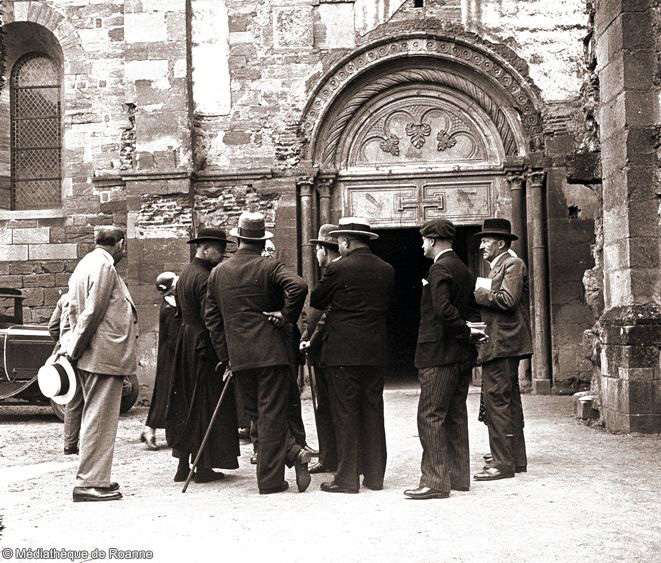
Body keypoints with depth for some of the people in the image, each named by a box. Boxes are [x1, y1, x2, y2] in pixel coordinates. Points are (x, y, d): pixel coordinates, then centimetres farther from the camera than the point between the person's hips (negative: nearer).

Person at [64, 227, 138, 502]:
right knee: (99, 419, -6)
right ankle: (89, 483, -2)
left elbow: (75, 310, 17)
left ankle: (94, 478, 22)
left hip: (94, 355, 10)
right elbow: (92, 312, -19)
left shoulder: (87, 263, 18)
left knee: (96, 418, 15)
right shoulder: (104, 265, -13)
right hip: (105, 355, -10)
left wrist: (73, 348, 13)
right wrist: (74, 350, -12)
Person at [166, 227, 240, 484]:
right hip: (204, 345, -9)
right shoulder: (205, 277, -17)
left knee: (186, 403, 13)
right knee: (205, 402, -2)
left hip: (185, 344, 9)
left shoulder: (184, 274, 13)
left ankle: (183, 465, 19)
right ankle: (203, 467, 4)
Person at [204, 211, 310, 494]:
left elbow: (211, 317, 11)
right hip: (272, 351, -3)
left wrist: (225, 354, 14)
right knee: (272, 415, 0)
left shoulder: (217, 272, 10)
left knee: (256, 413, 14)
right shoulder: (270, 266, -4)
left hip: (239, 355, 3)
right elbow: (298, 286, -22)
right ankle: (270, 479, 0)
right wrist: (287, 316, -8)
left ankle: (292, 451, 3)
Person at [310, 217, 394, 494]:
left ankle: (347, 478, 5)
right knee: (373, 412, 11)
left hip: (343, 352, -5)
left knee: (345, 415, 1)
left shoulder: (338, 269, -11)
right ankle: (375, 475, 17)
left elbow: (316, 301, 1)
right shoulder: (386, 270, 5)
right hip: (376, 352, 5)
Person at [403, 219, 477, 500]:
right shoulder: (464, 269, 15)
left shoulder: (440, 268, -13)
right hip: (462, 355, 9)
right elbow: (470, 307, 18)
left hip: (439, 354, -9)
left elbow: (444, 309, -24)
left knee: (430, 416, -6)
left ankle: (435, 481, -6)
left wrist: (467, 331, -15)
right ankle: (458, 476, 19)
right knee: (455, 416, 14)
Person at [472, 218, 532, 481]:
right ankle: (516, 458, 21)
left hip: (502, 344, -11)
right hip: (502, 344, 11)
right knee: (509, 401, 13)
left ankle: (502, 463, -9)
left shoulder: (513, 264, -8)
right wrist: (481, 294, 5)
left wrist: (478, 293, -13)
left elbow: (508, 299, -21)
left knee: (496, 400, -12)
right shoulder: (497, 267, 22)